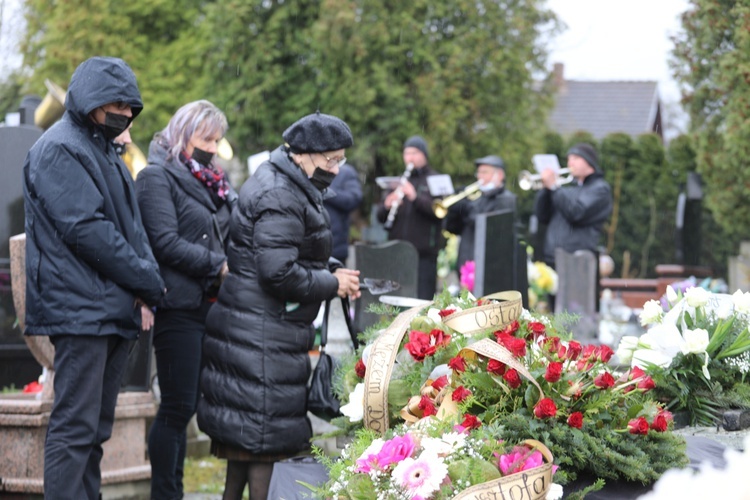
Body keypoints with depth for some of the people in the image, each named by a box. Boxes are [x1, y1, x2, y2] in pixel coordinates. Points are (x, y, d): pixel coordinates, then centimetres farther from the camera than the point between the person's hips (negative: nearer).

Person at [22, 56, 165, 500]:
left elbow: (130, 225, 18)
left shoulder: (104, 150, 20)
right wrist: (147, 282, -12)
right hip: (80, 309, -9)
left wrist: (145, 287, 1)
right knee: (75, 428, -10)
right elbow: (85, 229, -18)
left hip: (115, 310, 9)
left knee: (96, 429, 11)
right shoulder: (59, 149, -10)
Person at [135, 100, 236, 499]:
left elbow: (226, 237, 24)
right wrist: (218, 265, -12)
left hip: (209, 303, 7)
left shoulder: (211, 181, 18)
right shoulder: (157, 177, -5)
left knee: (182, 406, 10)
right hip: (179, 305, -7)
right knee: (178, 406, -5)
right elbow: (166, 243, -14)